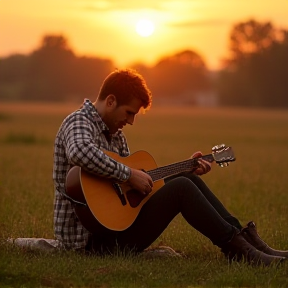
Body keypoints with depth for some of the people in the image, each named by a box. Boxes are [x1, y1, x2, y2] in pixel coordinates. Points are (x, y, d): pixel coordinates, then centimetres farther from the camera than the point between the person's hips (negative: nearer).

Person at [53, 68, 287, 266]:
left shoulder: (113, 133, 17)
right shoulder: (80, 122, -13)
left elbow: (141, 177, 20)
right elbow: (80, 152, -38)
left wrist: (186, 169, 12)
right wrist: (129, 175, -30)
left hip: (109, 221, 10)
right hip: (89, 236, -10)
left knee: (185, 179, 8)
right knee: (181, 188, -18)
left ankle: (242, 237, 0)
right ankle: (238, 248, -13)